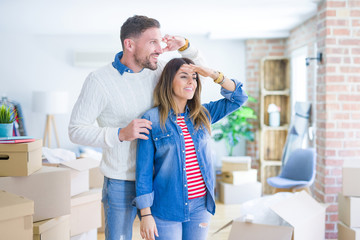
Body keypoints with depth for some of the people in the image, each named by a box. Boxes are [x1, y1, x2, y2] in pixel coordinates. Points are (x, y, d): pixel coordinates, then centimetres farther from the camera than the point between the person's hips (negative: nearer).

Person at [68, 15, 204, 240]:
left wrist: (184, 46, -6)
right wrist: (121, 134, -26)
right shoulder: (99, 80, -14)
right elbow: (76, 130, -13)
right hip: (122, 182, -4)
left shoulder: (156, 70, 1)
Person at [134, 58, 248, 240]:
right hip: (166, 210, -4)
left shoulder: (202, 115, 6)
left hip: (200, 206, 4)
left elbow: (238, 97, 6)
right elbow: (144, 170, -7)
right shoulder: (152, 119, -7)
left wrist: (213, 74, -8)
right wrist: (145, 214, -10)